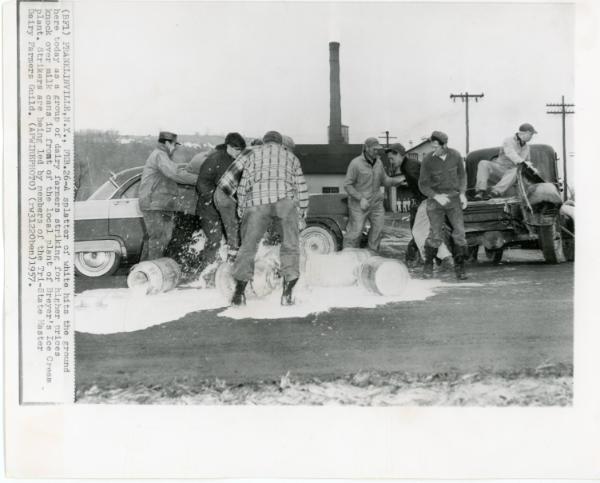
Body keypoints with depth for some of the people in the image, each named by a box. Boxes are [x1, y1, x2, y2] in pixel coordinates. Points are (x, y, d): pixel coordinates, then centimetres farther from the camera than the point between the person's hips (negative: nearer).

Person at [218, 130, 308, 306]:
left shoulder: (253, 154, 27)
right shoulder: (291, 157, 29)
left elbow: (244, 185, 19)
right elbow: (301, 188, 23)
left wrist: (242, 210, 25)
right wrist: (302, 213, 28)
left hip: (257, 202, 0)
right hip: (286, 200, 0)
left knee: (248, 247, 8)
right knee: (290, 246, 7)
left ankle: (239, 292, 6)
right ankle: (287, 292, -3)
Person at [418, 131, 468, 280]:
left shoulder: (455, 155, -5)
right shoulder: (428, 160, -12)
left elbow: (462, 174, 11)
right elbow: (423, 185, -5)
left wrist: (462, 193, -2)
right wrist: (436, 196, -20)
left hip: (453, 199, 2)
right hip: (435, 199, -2)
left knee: (459, 233, -6)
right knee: (435, 235, -6)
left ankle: (459, 267, 6)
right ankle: (428, 265, 14)